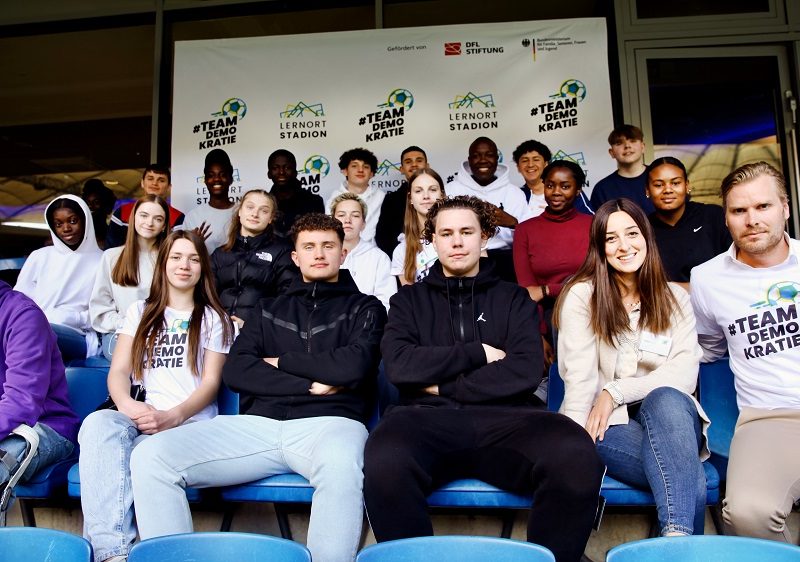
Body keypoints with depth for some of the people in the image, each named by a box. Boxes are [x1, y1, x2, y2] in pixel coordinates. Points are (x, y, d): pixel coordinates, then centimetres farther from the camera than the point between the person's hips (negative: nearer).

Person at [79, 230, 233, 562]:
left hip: (190, 423, -2)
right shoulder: (140, 312, 23)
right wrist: (127, 404, -14)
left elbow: (211, 383, 4)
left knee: (147, 456, -38)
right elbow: (118, 370, 10)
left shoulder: (214, 319, 15)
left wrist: (172, 416, -15)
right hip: (138, 417, 3)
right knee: (98, 423, -34)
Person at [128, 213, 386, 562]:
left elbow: (352, 366, -4)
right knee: (151, 457, -19)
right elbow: (235, 371, 9)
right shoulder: (270, 309, 25)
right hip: (258, 424, 4)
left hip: (328, 423, -3)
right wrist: (310, 383, -1)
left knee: (341, 468, -42)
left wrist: (282, 362, 7)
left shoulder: (364, 308, 16)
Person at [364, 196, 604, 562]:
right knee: (384, 463, -38)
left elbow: (525, 371, 1)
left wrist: (443, 387, -1)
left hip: (502, 419, 1)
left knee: (577, 458, -33)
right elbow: (399, 365, 0)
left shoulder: (513, 298, 19)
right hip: (429, 419, 0)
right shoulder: (410, 299, 19)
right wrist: (477, 353, 1)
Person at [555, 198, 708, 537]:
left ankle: (676, 537, -44)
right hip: (607, 426, -3)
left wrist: (615, 391, -15)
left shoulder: (675, 298, 12)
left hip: (667, 417, 3)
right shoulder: (581, 295, 2)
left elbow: (685, 374, -3)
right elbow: (579, 381, -8)